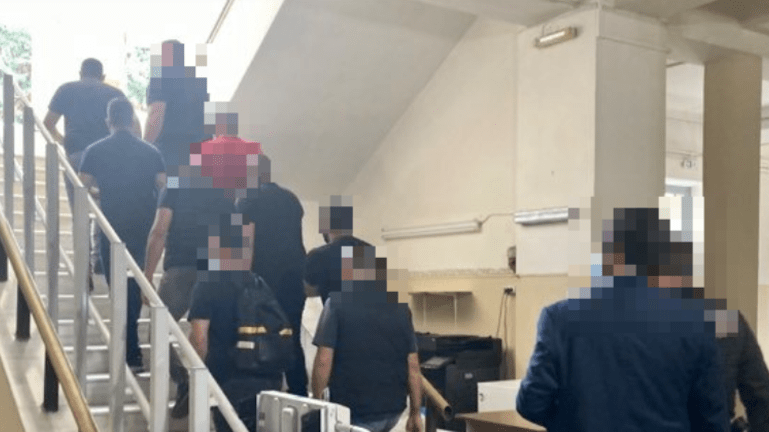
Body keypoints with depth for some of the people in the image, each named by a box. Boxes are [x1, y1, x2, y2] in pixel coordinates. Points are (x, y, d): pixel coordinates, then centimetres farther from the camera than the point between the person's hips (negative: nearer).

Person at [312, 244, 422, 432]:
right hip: (393, 409, 5)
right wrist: (415, 413, 10)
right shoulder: (400, 306, 3)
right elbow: (413, 365, 3)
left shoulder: (338, 302, -9)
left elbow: (324, 361, -13)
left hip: (354, 412, -5)